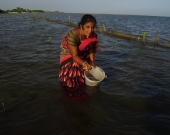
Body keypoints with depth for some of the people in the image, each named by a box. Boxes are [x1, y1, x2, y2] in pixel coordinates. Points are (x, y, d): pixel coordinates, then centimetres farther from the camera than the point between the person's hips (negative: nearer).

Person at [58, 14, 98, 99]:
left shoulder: (93, 35, -20)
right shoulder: (72, 35, -36)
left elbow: (91, 49, -5)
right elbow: (75, 56, -36)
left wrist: (92, 61, -18)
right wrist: (84, 63, -52)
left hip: (82, 54, 6)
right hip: (68, 54, -6)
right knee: (72, 72, -18)